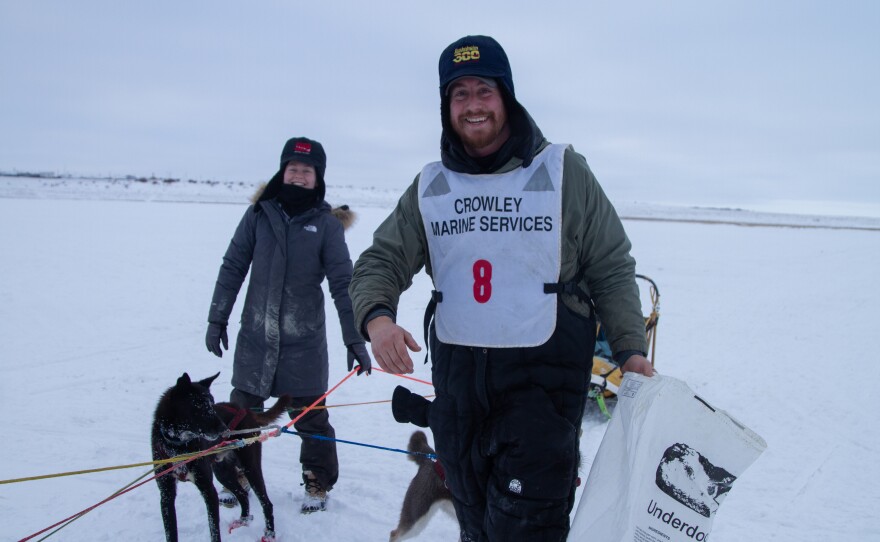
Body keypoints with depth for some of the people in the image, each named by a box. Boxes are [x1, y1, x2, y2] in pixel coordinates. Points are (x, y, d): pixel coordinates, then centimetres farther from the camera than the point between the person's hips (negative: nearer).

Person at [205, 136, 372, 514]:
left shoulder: (326, 224, -4)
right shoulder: (259, 213, 1)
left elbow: (342, 283, -6)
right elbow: (233, 267, 6)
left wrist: (355, 340, -10)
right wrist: (217, 318, 6)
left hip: (304, 341, -2)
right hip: (255, 334, 2)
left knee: (310, 415, 6)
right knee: (242, 410, 13)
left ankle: (317, 483, 27)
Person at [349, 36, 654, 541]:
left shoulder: (563, 171, -1)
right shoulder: (430, 186, 8)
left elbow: (612, 269, 2)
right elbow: (383, 261, 4)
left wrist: (631, 348, -8)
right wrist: (376, 316, -17)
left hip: (543, 374, -4)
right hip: (457, 376, 4)